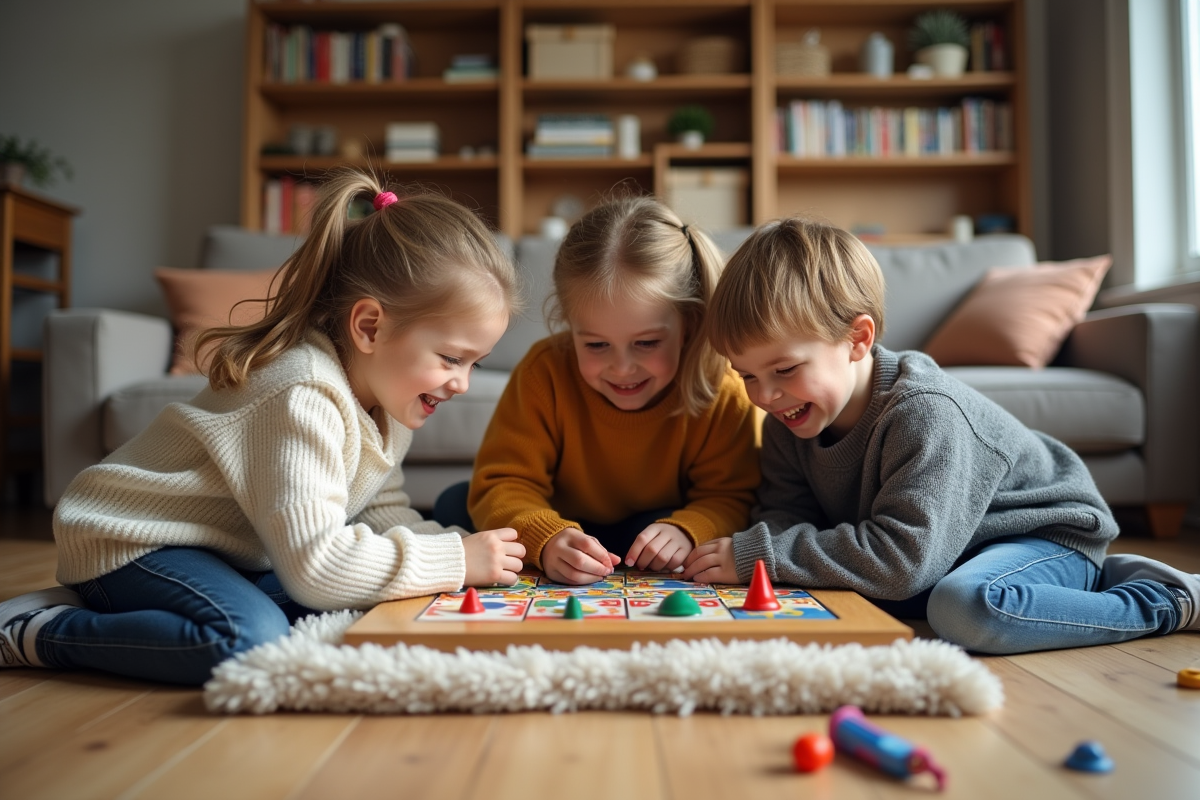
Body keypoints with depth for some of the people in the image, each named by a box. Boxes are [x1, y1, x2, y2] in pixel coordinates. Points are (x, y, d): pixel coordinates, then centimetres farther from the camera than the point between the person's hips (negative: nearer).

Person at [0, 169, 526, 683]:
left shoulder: (386, 400, 1)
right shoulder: (305, 399, -30)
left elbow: (382, 512, 4)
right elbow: (316, 566, -34)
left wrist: (461, 550, -14)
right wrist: (454, 561, -28)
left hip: (227, 552, 10)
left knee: (357, 608, -5)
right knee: (250, 640, -33)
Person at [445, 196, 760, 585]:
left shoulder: (721, 394, -23)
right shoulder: (545, 371, -25)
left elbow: (730, 496, -17)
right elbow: (503, 483, -27)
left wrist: (687, 531, -40)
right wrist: (545, 539, -49)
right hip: (560, 526, 1)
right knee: (454, 506, -16)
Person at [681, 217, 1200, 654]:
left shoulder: (925, 414, -33)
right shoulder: (789, 420, -8)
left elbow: (902, 558, -39)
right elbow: (785, 514, -8)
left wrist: (760, 555, -38)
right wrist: (740, 554, -32)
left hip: (1046, 532, -10)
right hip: (958, 553, 10)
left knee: (964, 609, -36)